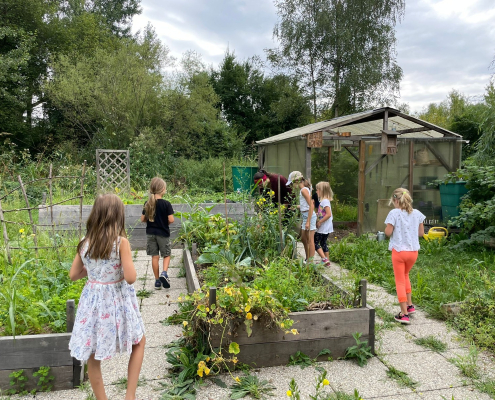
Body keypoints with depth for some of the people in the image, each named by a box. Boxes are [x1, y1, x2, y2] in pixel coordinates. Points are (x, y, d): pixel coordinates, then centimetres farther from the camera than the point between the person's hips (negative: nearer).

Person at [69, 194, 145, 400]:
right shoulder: (121, 242, -18)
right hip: (117, 302, -3)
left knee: (93, 356, 17)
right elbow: (130, 278, -20)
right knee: (139, 342, 20)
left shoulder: (85, 243, -3)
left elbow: (73, 275, 7)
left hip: (92, 301, 4)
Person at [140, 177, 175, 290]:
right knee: (166, 255, 12)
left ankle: (157, 280, 14)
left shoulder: (148, 203, -3)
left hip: (150, 233, 3)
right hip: (163, 233, -3)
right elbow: (171, 220, -17)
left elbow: (143, 219, 1)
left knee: (155, 256, 9)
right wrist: (165, 222, 4)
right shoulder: (166, 204, -13)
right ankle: (164, 273, -12)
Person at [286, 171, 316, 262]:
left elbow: (311, 206, -21)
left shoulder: (304, 190, -16)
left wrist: (308, 221, -22)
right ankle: (307, 259, 27)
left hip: (309, 216, -10)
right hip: (305, 216, 10)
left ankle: (311, 261, 2)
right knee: (303, 238, 17)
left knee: (310, 240, -4)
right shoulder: (303, 189, 13)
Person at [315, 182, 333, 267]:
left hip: (323, 228, -10)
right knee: (323, 243, 15)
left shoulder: (325, 201, -17)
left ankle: (324, 259, -8)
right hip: (326, 228, 10)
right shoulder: (323, 201, 13)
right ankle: (327, 262, 19)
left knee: (315, 242, -5)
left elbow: (328, 214, -24)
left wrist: (319, 222, -20)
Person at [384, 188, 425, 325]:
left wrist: (387, 228, 7)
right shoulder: (417, 213, 2)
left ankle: (404, 314, 3)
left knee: (400, 281, 4)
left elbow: (388, 232, -13)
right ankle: (409, 305, 30)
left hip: (399, 251, -5)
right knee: (405, 275, 28)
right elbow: (421, 232, 8)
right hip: (413, 251, 5)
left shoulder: (394, 213, -12)